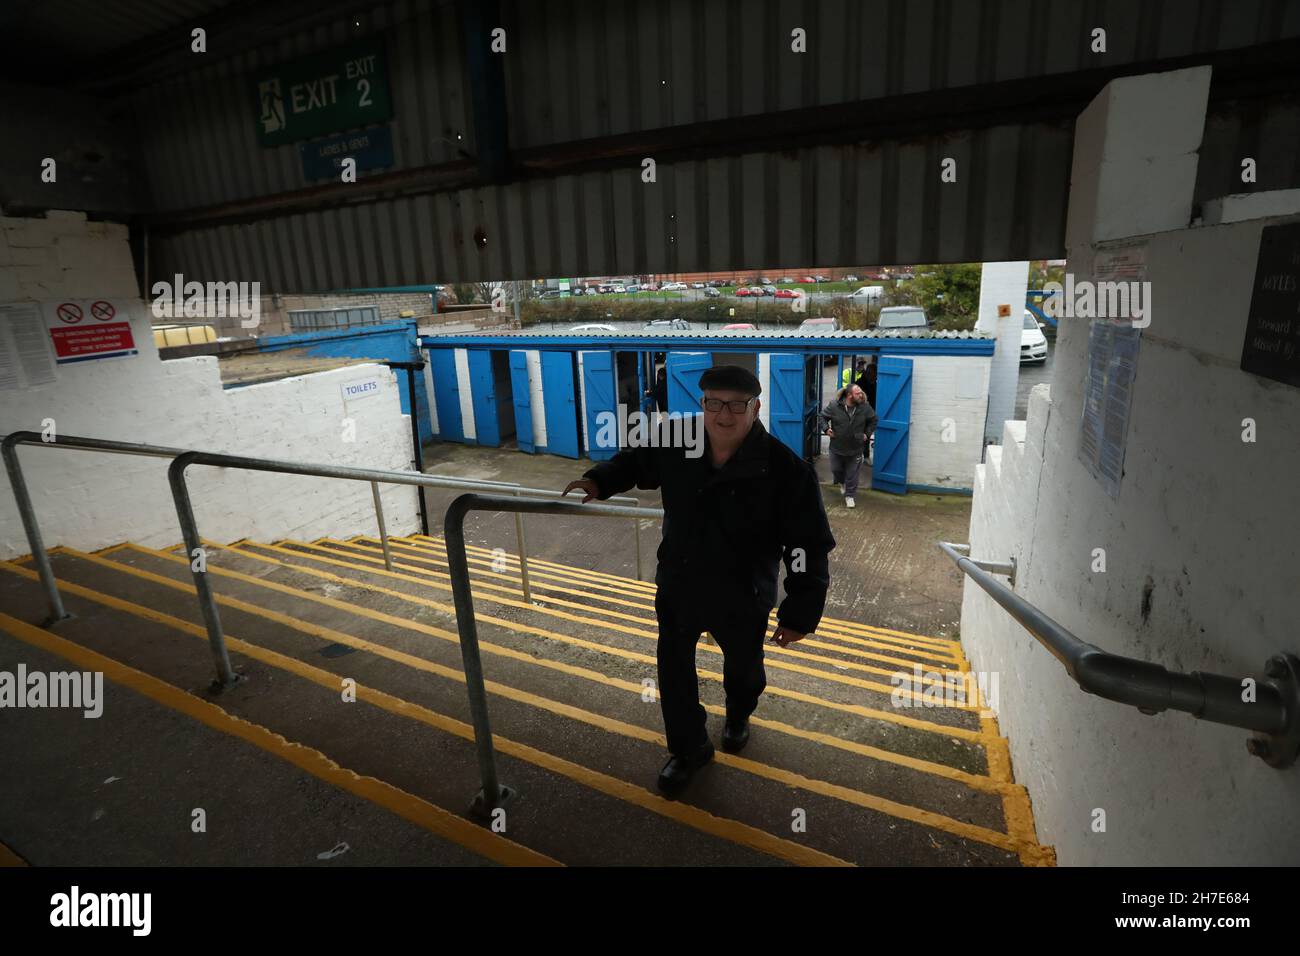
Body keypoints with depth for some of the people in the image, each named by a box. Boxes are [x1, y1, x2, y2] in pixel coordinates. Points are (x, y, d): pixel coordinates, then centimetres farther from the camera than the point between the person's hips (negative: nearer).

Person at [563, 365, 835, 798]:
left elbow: (809, 549, -20)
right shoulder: (675, 446, -16)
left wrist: (800, 614, -18)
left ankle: (738, 718, 59)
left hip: (742, 597, -2)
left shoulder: (786, 470, -27)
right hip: (677, 585, 3)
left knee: (743, 666, 23)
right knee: (673, 667, 15)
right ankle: (688, 748, 40)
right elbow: (636, 461, 9)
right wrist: (599, 481, -5)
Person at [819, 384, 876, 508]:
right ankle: (842, 482, 51)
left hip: (856, 449, 0)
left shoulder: (865, 408, -10)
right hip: (837, 447, 0)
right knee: (836, 470, 19)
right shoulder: (834, 406, -15)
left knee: (852, 474, 8)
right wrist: (826, 429, -10)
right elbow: (823, 416, 2)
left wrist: (867, 434, 1)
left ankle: (849, 496, 25)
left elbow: (873, 420, 8)